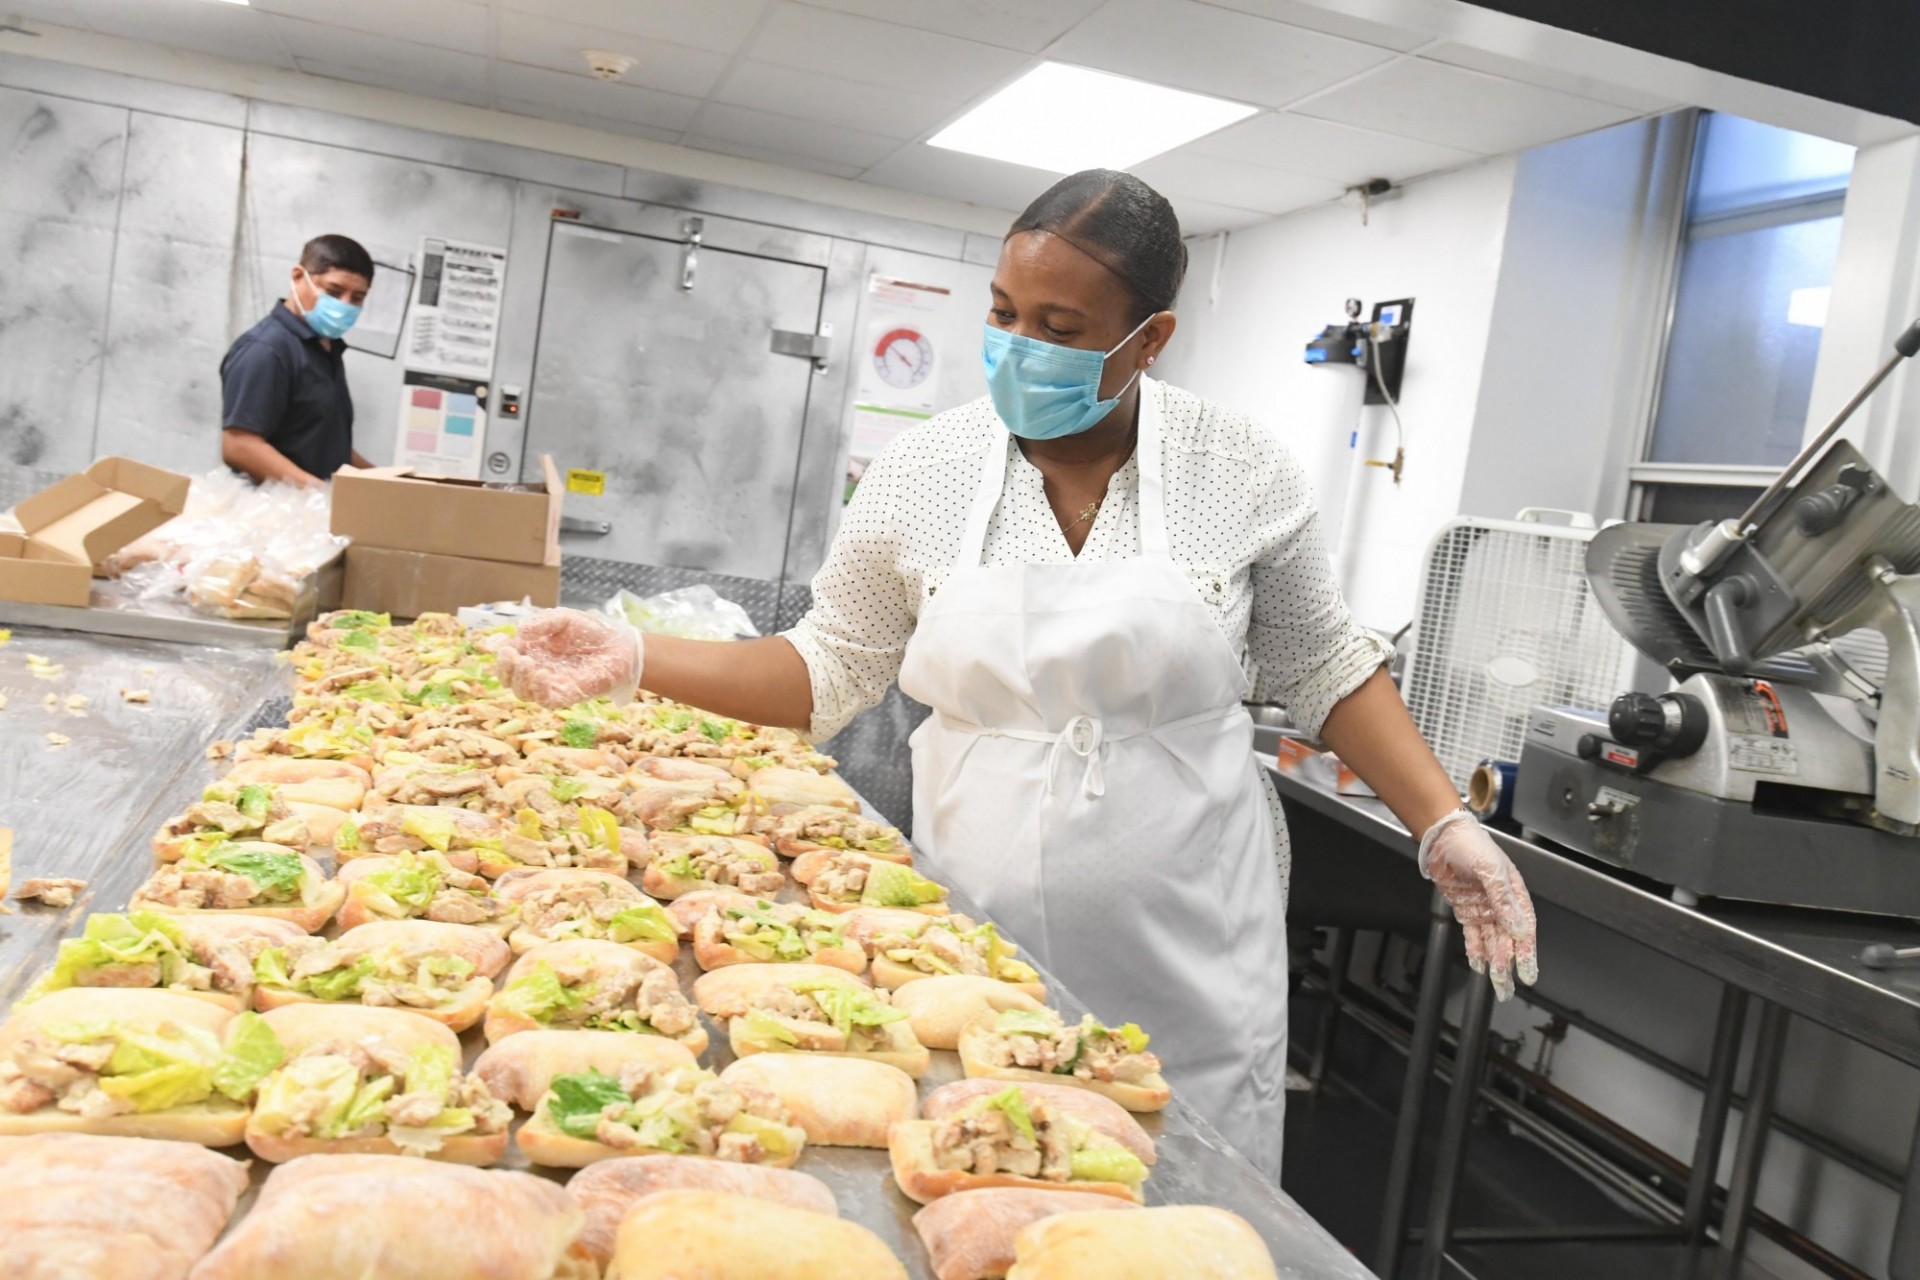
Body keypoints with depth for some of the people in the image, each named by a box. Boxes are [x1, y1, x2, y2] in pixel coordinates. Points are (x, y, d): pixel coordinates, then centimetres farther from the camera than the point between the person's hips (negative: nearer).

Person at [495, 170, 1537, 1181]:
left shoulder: (1239, 468, -7)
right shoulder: (923, 472, -5)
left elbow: (1323, 668, 5)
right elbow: (827, 671, 2)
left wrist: (1446, 825, -3)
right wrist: (638, 661, -8)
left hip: (1188, 946, 0)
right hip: (982, 926, 1)